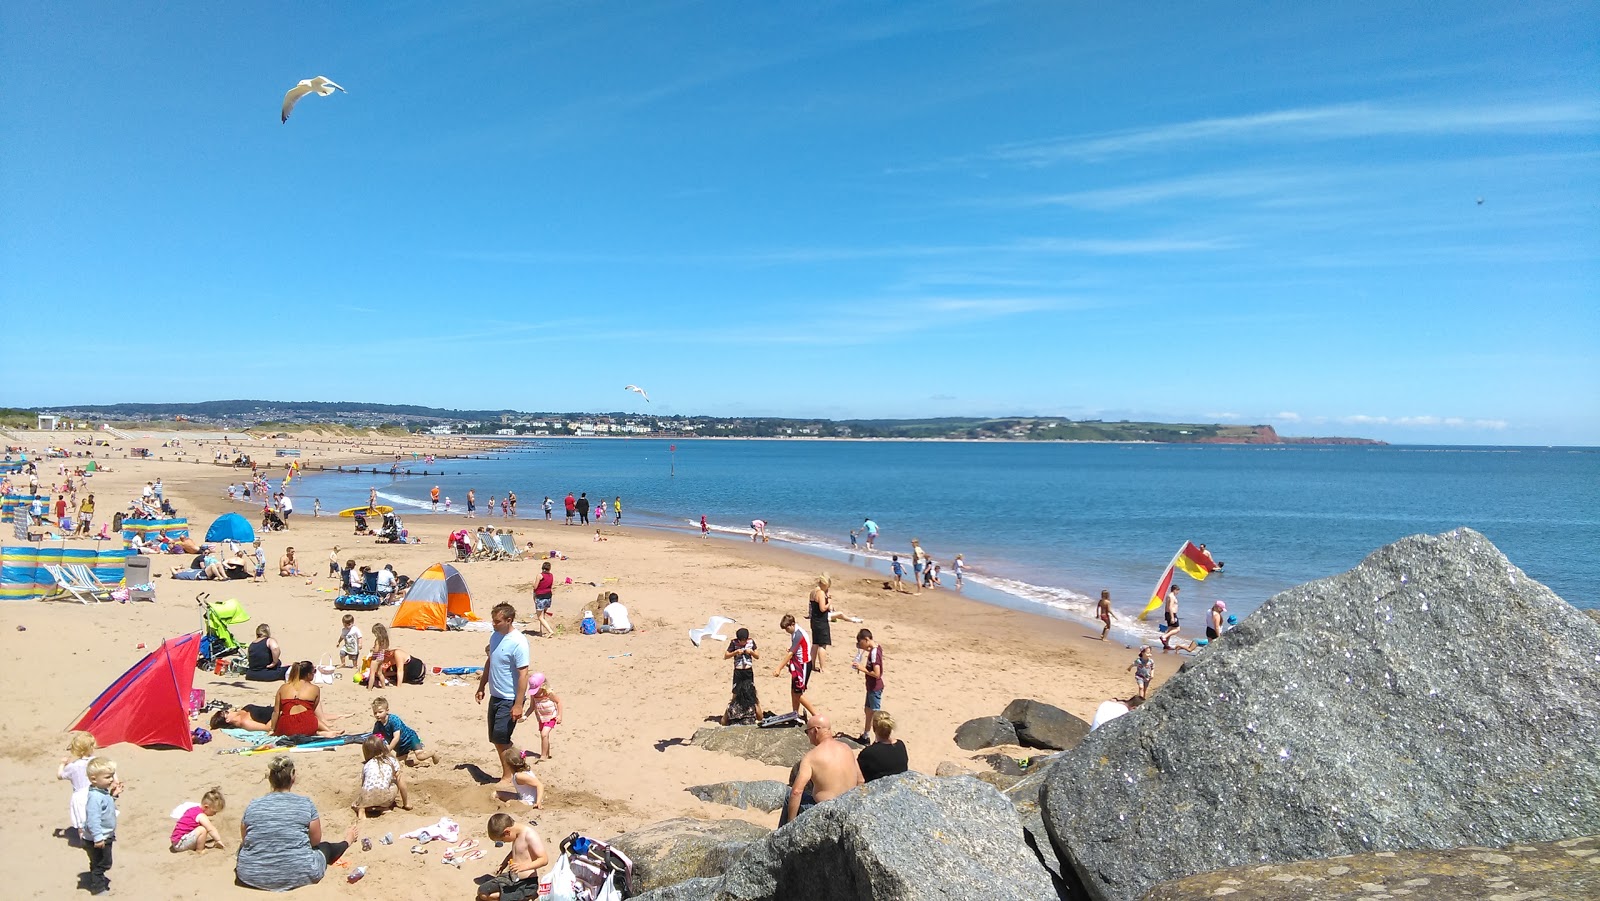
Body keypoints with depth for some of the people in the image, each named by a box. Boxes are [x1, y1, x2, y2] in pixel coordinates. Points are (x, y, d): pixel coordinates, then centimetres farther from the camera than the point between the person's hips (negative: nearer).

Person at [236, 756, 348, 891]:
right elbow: (315, 841, 1)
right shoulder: (305, 804, -10)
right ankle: (346, 844, 61)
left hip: (251, 877, 2)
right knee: (324, 847, 32)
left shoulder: (253, 806, -5)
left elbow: (244, 840, 9)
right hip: (298, 876, -1)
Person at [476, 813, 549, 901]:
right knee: (482, 892, 2)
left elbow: (544, 859, -28)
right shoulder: (517, 834, 5)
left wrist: (524, 866, -39)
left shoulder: (529, 835, -22)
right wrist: (503, 866, 18)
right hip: (512, 877, 9)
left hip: (527, 883, -9)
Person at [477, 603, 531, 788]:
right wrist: (481, 687, 20)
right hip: (495, 696, 8)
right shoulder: (495, 636, 5)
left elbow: (523, 674, -21)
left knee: (501, 739, -6)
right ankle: (508, 771, 25)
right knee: (496, 740, 12)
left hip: (510, 699, -8)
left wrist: (518, 704, -23)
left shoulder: (518, 642, -21)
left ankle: (507, 778, 7)